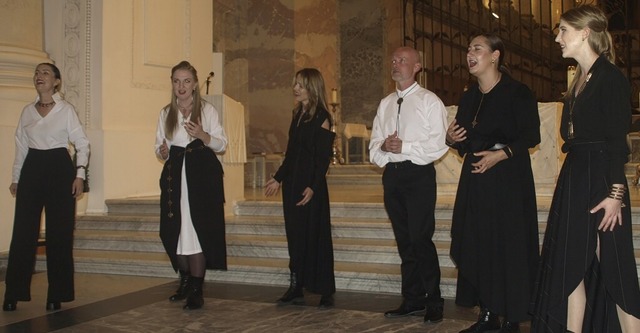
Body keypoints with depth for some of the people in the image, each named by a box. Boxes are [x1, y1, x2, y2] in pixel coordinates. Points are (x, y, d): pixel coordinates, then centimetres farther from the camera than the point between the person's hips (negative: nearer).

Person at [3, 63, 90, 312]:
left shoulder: (66, 110, -1)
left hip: (59, 169, -3)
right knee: (23, 231, 1)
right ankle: (13, 293, 10)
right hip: (32, 170, 3)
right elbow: (21, 146, 16)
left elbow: (82, 144, -2)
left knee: (59, 233, 0)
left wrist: (80, 174, -10)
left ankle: (56, 295, 10)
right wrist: (16, 177, 14)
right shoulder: (27, 111, 11)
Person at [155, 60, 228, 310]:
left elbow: (222, 144, 0)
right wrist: (162, 151, -7)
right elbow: (160, 146, 16)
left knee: (198, 229, -7)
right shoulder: (166, 113, 13)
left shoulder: (207, 110, 2)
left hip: (202, 175, -4)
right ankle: (185, 279, 23)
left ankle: (196, 290, -2)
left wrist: (203, 135, -18)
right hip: (175, 175, 4)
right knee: (174, 230, 4)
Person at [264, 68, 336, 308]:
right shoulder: (298, 115, 13)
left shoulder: (321, 117, -9)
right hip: (292, 183, 8)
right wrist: (278, 178, 19)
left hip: (311, 186, -8)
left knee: (315, 236, -2)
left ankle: (326, 292, 8)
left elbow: (323, 157, -15)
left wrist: (313, 187, -23)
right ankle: (296, 289, 15)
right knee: (295, 236, 9)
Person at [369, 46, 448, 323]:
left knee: (421, 239, -9)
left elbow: (439, 144, -12)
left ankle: (433, 302, 3)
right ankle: (412, 300, 19)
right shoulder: (385, 104, 16)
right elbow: (374, 146, 14)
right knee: (404, 241, 10)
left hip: (419, 175, -6)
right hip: (392, 174, 6)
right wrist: (382, 146, -8)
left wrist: (404, 146, -17)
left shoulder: (429, 101, -2)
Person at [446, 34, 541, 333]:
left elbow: (531, 136, -12)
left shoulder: (517, 93, -7)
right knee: (476, 245, 6)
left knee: (509, 245, -4)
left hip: (509, 177, -7)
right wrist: (452, 139, -3)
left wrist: (501, 154, -23)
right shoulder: (468, 98, 14)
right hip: (475, 179, 7)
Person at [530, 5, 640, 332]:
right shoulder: (580, 79, 15)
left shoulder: (610, 78, -11)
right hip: (573, 178, 9)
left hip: (601, 180, -9)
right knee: (570, 263, 10)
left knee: (613, 267, -3)